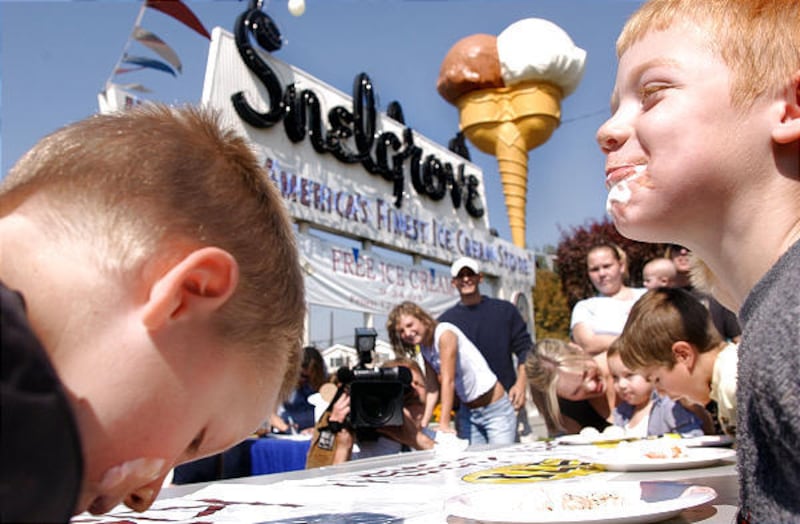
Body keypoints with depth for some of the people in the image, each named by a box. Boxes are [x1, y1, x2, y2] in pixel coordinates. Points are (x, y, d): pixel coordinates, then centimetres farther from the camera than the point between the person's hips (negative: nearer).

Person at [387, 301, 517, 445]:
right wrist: (423, 423, -13)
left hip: (494, 408, -7)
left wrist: (444, 425, -26)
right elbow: (432, 390, -1)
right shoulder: (425, 349, 4)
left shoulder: (445, 333, -19)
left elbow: (448, 381, -24)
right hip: (468, 412, 7)